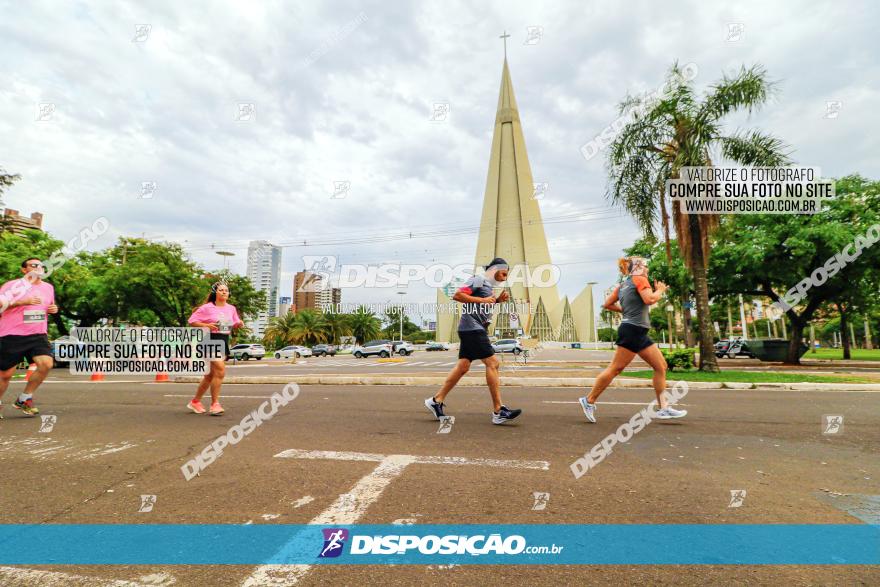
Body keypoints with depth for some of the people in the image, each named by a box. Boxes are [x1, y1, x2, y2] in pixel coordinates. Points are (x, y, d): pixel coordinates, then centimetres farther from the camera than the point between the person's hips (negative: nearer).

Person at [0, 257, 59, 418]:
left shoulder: (48, 287, 12)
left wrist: (53, 309, 5)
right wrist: (21, 302, -22)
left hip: (38, 335, 3)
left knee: (46, 364, -17)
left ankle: (24, 399, 4)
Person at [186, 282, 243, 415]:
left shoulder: (231, 308, 10)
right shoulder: (207, 308, -6)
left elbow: (235, 324, 21)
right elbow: (192, 321, -5)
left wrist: (239, 324, -1)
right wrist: (206, 325, -19)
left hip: (224, 342, 7)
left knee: (211, 375, 14)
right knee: (220, 370, -18)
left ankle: (195, 401, 32)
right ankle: (214, 404, -7)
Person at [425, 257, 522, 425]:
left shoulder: (488, 285, 22)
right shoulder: (478, 279, -8)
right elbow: (457, 295, -18)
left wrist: (497, 300, 14)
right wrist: (482, 300, -18)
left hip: (474, 330, 10)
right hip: (472, 328, -10)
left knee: (462, 367, 8)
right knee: (492, 363, -11)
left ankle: (436, 401, 14)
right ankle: (498, 411, -8)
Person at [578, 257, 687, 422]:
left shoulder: (622, 285, 19)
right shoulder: (639, 279, -4)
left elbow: (607, 304, 16)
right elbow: (650, 299, -18)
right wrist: (660, 290, 0)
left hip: (639, 333, 10)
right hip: (632, 330, -10)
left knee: (661, 366, 7)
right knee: (615, 369, -7)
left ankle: (663, 408, 9)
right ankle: (589, 401, 0)